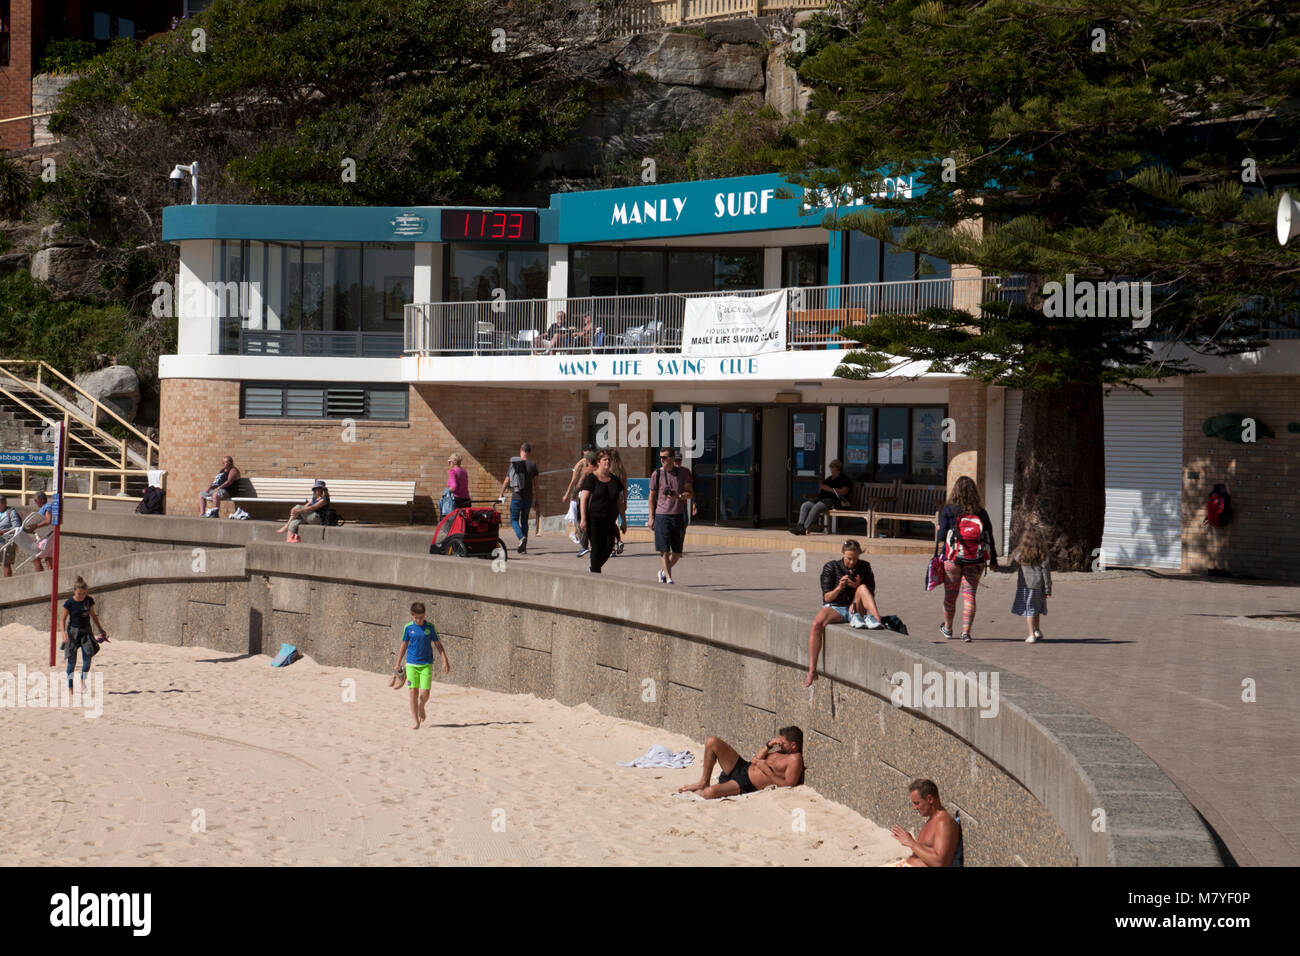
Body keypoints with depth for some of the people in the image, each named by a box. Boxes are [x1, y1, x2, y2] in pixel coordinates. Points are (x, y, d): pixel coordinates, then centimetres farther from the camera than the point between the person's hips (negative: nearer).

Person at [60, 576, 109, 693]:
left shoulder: (89, 600, -1)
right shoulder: (69, 603, -11)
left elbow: (93, 615, 14)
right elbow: (63, 620, -7)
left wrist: (101, 629, 18)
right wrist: (64, 634, -21)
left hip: (86, 631, 3)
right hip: (73, 632, -3)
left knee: (87, 658, -10)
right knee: (72, 660, -1)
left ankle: (83, 680, 12)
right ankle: (70, 687, 8)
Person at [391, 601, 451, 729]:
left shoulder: (430, 627, 0)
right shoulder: (408, 628, 1)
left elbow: (438, 645, 6)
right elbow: (404, 646, 10)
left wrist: (445, 661, 1)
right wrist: (398, 664, 13)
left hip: (426, 665, 0)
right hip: (411, 664, 0)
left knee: (425, 693, -7)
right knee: (413, 692, -6)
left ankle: (421, 708, 28)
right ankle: (416, 722, 1)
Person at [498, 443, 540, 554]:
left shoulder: (513, 464, -1)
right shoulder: (532, 464, -1)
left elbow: (506, 481, 5)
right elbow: (535, 482, 0)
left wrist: (501, 494, 19)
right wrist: (535, 496, 12)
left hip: (516, 497, -2)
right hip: (528, 498, 2)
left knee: (514, 520, 6)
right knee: (524, 521, 11)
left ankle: (521, 537, -22)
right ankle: (523, 547, 10)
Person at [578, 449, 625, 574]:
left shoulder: (614, 479, 11)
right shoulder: (591, 478, -4)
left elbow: (619, 500, 17)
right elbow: (583, 499, -8)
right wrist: (583, 519, -16)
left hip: (609, 519, 5)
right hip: (594, 519, -5)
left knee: (609, 547, 2)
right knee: (597, 548, -6)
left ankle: (594, 568, 25)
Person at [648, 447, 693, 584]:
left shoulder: (683, 473, 4)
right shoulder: (657, 474, 1)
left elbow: (690, 493, 5)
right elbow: (652, 496, 7)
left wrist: (678, 496, -15)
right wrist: (651, 517, 3)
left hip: (678, 515, 2)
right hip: (661, 515, -2)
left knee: (677, 552, 7)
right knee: (664, 551, -8)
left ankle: (663, 572, 29)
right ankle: (668, 578, -2)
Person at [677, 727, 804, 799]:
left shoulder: (795, 759, -13)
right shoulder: (782, 751, 13)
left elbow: (787, 785, -21)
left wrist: (766, 769, -18)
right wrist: (768, 745, 1)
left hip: (746, 786, -9)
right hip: (742, 767, 9)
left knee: (710, 792, -32)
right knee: (712, 742, -7)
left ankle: (698, 792, 9)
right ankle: (703, 783, 8)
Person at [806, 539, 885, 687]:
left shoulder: (864, 567, 4)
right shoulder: (831, 567, -2)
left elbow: (871, 595, 3)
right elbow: (827, 597, -4)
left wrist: (857, 586, -18)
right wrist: (838, 588, -25)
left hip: (855, 608, 2)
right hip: (835, 608, -2)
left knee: (863, 588, -27)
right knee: (816, 624, -34)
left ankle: (876, 619, -43)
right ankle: (812, 671, -34)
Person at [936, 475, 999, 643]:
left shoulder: (948, 510, -6)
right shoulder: (981, 512, 1)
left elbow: (941, 536, -6)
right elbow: (989, 537, 3)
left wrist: (937, 537, 18)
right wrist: (993, 561, 10)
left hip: (953, 558, -2)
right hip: (976, 560, 2)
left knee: (950, 595, 13)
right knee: (969, 595, 4)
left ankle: (947, 628, 30)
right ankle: (966, 631, -5)